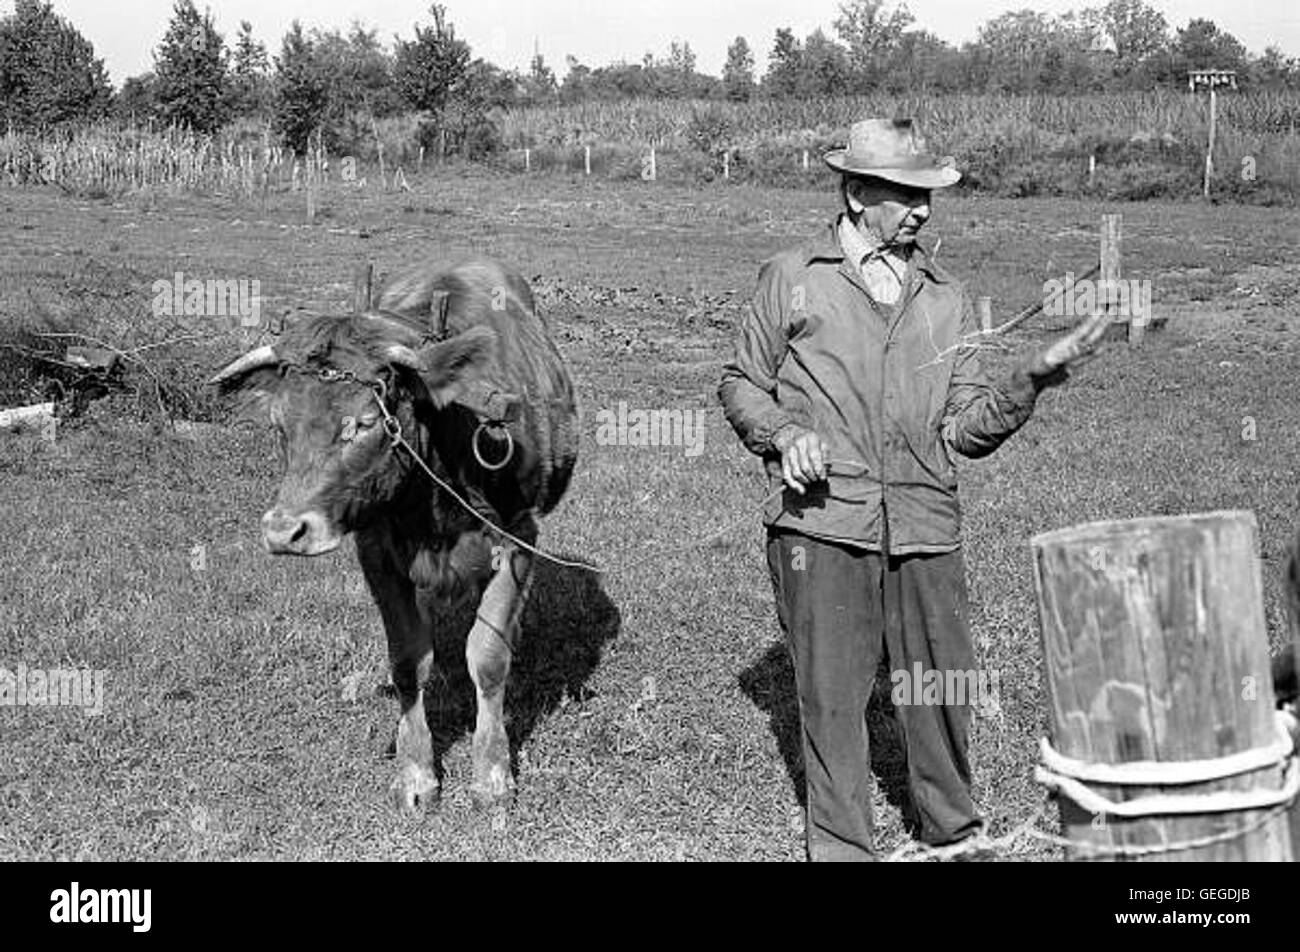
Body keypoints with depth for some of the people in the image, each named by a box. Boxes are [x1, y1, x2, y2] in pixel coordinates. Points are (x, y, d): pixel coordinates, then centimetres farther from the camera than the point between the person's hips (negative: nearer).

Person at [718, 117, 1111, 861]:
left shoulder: (947, 300, 13)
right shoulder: (793, 279, 6)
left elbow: (967, 430, 8)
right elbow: (741, 385, 12)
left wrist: (1032, 379, -7)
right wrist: (785, 433, -7)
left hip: (925, 526, 2)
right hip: (822, 522, -2)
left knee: (943, 684, 6)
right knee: (833, 694, 3)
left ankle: (955, 831, 28)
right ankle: (842, 847, 19)